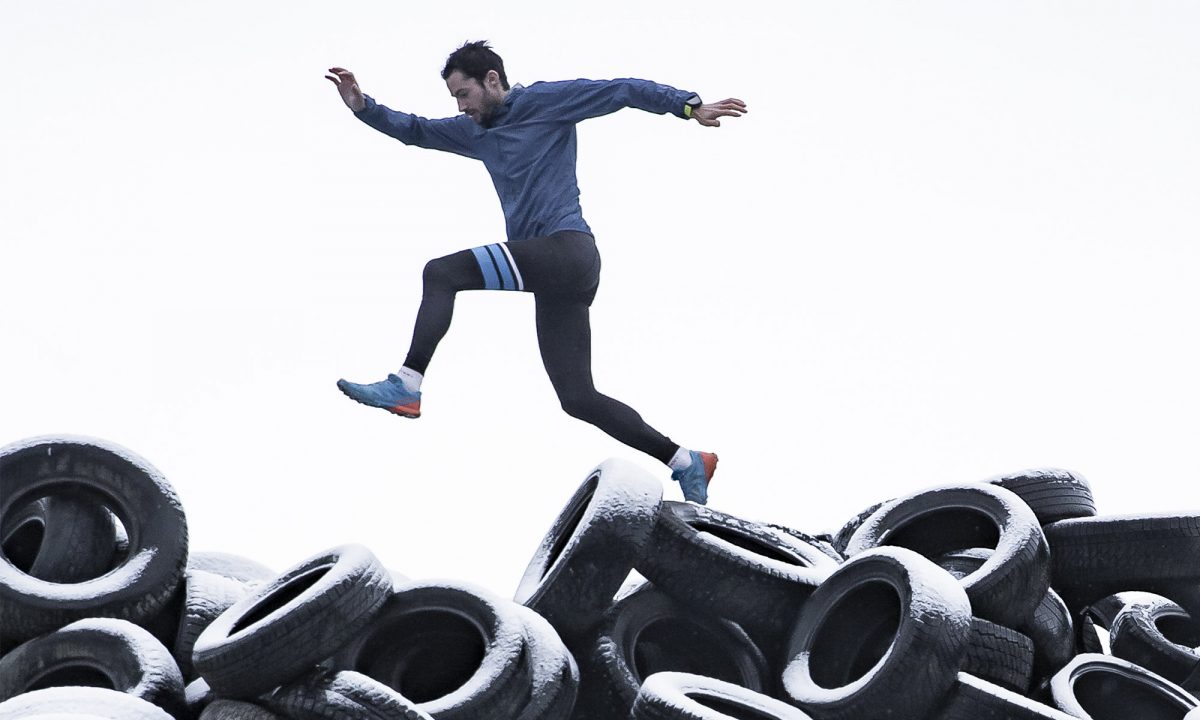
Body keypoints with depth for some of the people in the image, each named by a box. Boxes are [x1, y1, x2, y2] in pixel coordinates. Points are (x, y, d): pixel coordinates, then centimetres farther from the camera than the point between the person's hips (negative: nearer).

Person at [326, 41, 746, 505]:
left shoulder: (545, 101, 5)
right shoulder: (478, 132, 25)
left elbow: (622, 91, 2)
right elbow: (415, 131, 26)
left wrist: (689, 106, -5)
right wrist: (362, 106, 11)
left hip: (566, 247, -9)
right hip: (556, 272, 9)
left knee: (442, 273, -16)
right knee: (578, 398, 5)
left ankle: (407, 385, -21)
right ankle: (686, 462, 7)